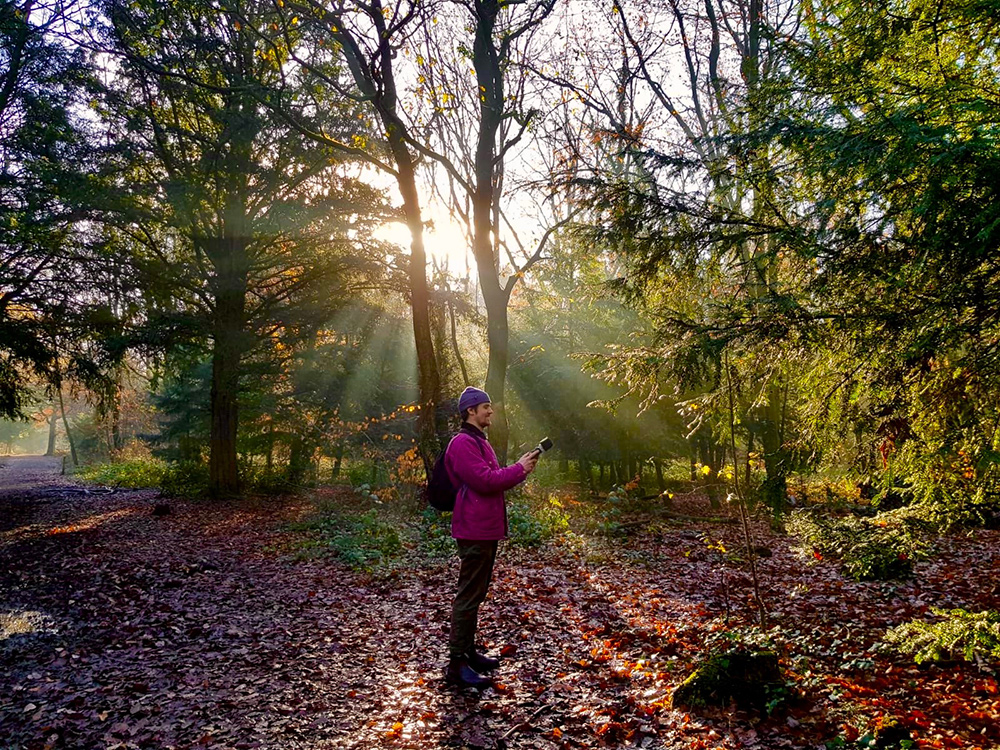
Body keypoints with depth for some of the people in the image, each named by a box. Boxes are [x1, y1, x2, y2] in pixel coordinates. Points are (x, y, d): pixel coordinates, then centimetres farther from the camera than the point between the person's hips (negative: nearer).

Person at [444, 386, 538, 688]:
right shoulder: (463, 443, -15)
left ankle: (468, 651, 28)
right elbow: (485, 481, -23)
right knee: (469, 596, -7)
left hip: (486, 529, 11)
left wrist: (521, 470, 6)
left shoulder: (478, 442, 20)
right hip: (475, 531, -11)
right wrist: (519, 468, -13)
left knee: (476, 594, 17)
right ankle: (456, 665, -1)